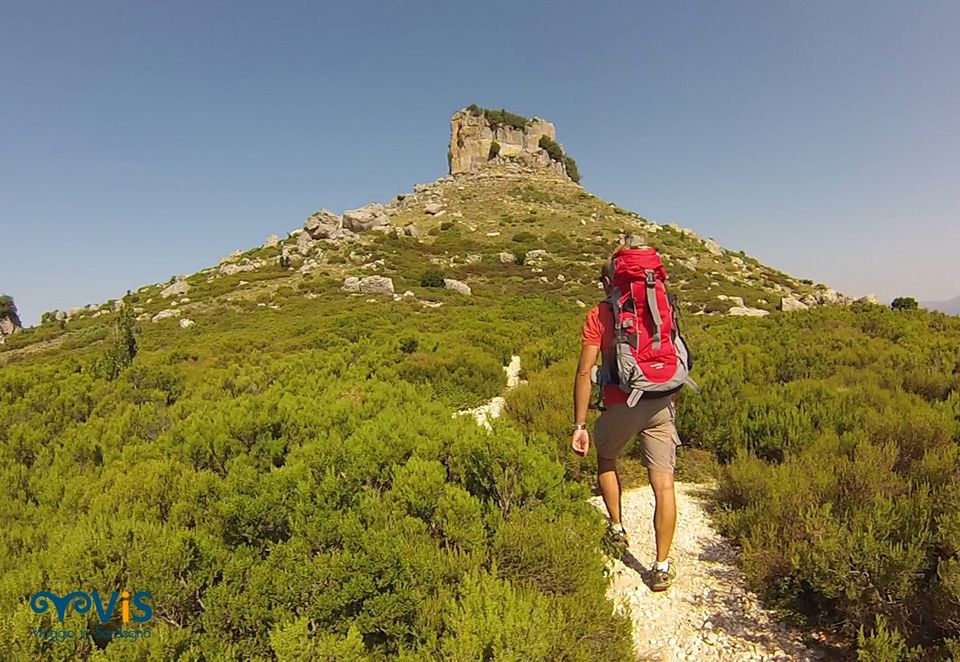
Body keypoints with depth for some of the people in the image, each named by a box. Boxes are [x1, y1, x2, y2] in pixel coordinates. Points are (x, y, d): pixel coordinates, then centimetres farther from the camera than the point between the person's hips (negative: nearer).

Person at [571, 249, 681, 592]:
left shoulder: (598, 314, -1)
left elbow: (585, 372, -8)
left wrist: (579, 426, -6)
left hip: (620, 406, -2)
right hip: (661, 404, 3)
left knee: (606, 460, 26)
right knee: (663, 483, 4)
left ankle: (617, 527, 34)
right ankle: (662, 566, 7)